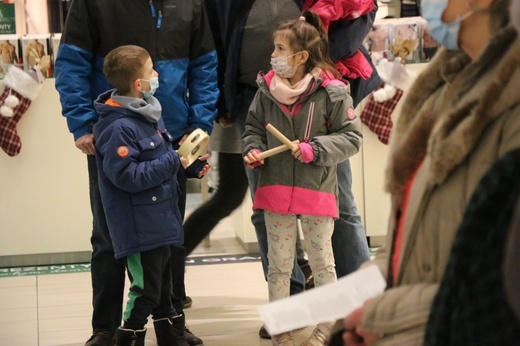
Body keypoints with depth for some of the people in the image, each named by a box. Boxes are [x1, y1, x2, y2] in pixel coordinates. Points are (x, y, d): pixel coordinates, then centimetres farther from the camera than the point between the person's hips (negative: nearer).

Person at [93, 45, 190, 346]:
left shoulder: (150, 115, 9)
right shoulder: (119, 128, -22)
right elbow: (127, 176, -27)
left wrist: (190, 162, 1)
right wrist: (173, 161, -23)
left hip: (160, 225, 9)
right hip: (139, 228, -9)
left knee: (164, 292, 20)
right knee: (145, 293, -4)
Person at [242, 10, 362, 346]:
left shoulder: (331, 92, -12)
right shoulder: (267, 89, -1)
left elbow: (351, 137, -8)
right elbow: (254, 128, 13)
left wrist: (315, 149, -19)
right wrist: (253, 150, -6)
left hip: (316, 189, -3)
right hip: (276, 189, 3)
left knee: (322, 261, 12)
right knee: (278, 264, 10)